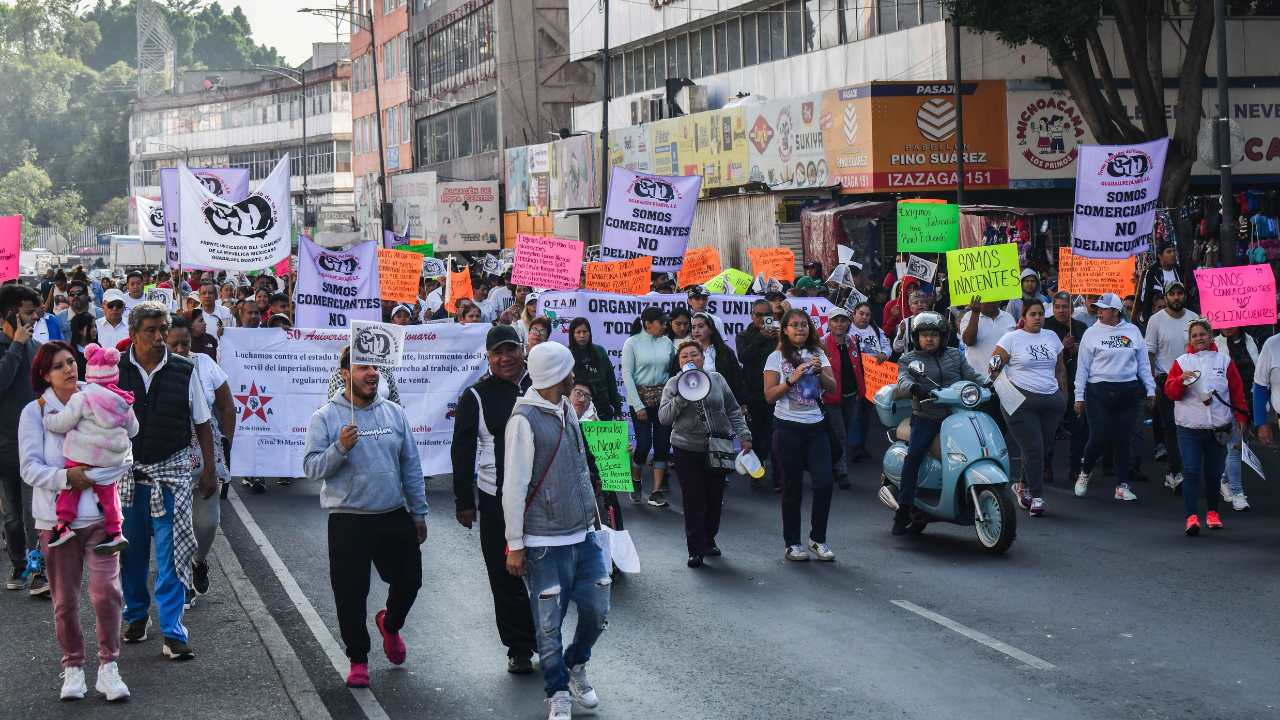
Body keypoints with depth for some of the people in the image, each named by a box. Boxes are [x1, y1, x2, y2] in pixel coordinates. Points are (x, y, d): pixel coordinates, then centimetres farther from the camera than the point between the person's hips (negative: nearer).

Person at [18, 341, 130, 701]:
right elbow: (29, 468, -4)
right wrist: (65, 478, -20)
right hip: (56, 518, -1)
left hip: (100, 513, 1)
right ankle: (72, 667, 21)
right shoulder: (35, 411, 1)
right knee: (65, 600, 5)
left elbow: (124, 451, 7)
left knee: (107, 592, -9)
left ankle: (108, 666, 4)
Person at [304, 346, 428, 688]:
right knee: (350, 593, 0)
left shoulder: (394, 413, 8)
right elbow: (312, 468, -9)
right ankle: (358, 659, 17)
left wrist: (419, 513, 13)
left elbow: (411, 466, 14)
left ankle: (390, 624, 41)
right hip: (349, 521, -3)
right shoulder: (325, 417, -4)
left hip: (395, 517, 4)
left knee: (409, 580, 9)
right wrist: (341, 448, -25)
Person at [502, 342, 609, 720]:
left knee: (597, 612, 10)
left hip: (584, 534, 7)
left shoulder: (567, 409, 12)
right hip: (545, 543, -7)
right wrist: (515, 545, -12)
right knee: (550, 624, 0)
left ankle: (575, 666, 35)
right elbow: (514, 486, -13)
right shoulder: (525, 419, -13)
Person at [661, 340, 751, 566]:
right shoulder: (673, 384, 1)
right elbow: (663, 417, -8)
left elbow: (733, 410, 11)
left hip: (718, 448, 2)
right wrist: (682, 397, -18)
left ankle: (709, 540, 29)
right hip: (687, 451, -2)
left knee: (714, 499, 10)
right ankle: (696, 550, 5)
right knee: (694, 502, -3)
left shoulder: (716, 379, 6)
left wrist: (743, 435, 4)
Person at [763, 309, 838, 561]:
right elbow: (769, 395, -5)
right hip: (788, 428, -3)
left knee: (824, 483, -7)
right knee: (792, 488, 1)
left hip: (815, 426, 3)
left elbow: (833, 388, 5)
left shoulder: (818, 354, 12)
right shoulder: (777, 357, 2)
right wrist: (793, 378, -17)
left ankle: (818, 539, 7)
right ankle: (792, 543, 10)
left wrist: (819, 371, -12)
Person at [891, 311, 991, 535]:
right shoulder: (908, 360, 10)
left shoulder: (955, 355, 17)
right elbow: (903, 381, -8)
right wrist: (913, 388, -32)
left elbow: (972, 376, 10)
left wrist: (987, 384, -12)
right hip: (926, 417, -2)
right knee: (914, 453, -24)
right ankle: (904, 509, -21)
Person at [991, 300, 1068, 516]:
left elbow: (1060, 369, 23)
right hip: (1022, 402, -5)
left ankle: (1023, 486, 29)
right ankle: (1037, 498, -3)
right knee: (1033, 450, -9)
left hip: (1052, 401, 5)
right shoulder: (1012, 338, 0)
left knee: (1044, 447, 8)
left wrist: (1064, 397, 21)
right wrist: (1008, 388, -10)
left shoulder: (1051, 337, 15)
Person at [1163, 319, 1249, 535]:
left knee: (1213, 472, 9)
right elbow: (1170, 392, -1)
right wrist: (1182, 379, -19)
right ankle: (1191, 517, -14)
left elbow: (1237, 391, 11)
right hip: (1189, 427, -1)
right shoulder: (1182, 362, 5)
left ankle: (1212, 512, 26)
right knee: (1191, 472, -11)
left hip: (1218, 426, 1)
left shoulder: (1224, 361, 7)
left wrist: (1240, 416, 5)